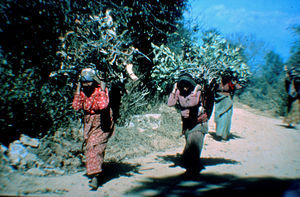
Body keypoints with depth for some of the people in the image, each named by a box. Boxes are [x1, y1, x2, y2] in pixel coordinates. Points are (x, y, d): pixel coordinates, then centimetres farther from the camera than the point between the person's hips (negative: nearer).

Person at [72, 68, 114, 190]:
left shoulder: (101, 89, -15)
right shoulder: (82, 91, 1)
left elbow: (103, 106, -31)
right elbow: (76, 107, -10)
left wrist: (102, 90, -27)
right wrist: (78, 91, -10)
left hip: (102, 124, -6)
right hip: (89, 123, 6)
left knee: (95, 147, -17)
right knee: (88, 148, 8)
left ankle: (95, 177, -14)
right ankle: (92, 173, 27)